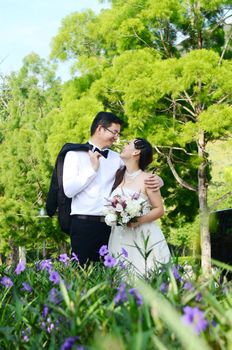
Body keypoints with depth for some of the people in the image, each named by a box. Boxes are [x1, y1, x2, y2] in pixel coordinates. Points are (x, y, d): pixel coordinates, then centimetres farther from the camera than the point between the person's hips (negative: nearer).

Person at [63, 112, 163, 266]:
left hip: (109, 224, 4)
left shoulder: (116, 158, 13)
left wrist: (157, 180, -4)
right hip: (83, 224, -4)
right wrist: (92, 168, -9)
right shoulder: (75, 154, 1)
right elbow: (69, 190, -9)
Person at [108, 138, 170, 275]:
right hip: (120, 238, 4)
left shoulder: (146, 179, -5)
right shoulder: (118, 176, 10)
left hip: (143, 238, -4)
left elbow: (160, 210, -4)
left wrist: (139, 220, -17)